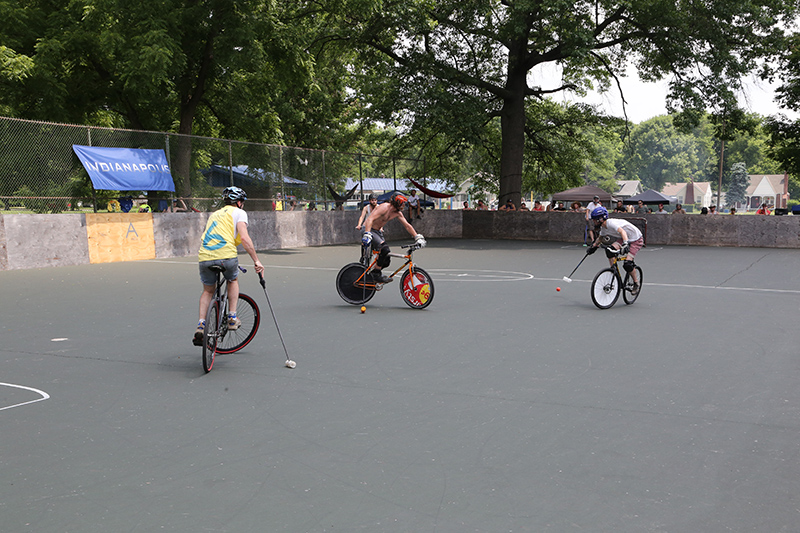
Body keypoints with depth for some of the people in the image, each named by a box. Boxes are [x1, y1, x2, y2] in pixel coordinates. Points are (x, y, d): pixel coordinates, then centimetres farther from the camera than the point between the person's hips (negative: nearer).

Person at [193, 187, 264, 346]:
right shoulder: (239, 213, 10)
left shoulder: (214, 214, 29)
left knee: (208, 291, 23)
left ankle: (201, 326, 7)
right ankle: (232, 318, 20)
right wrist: (256, 261, -3)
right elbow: (244, 238, -5)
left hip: (205, 257, 4)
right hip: (226, 255, -4)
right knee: (233, 281, 26)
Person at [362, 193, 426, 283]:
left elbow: (407, 225, 10)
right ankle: (376, 274, -19)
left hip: (378, 231, 8)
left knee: (386, 261, 0)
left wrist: (418, 237, 2)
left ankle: (373, 274, 21)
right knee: (384, 249, -30)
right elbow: (370, 219, -33)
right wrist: (367, 235, -45)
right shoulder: (385, 207, -22)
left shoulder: (397, 213, 3)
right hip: (369, 230, -8)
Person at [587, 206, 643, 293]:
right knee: (609, 251, -16)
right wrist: (593, 247, 32)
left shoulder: (611, 223, -29)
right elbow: (599, 237, 23)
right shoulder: (603, 228, 0)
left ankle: (636, 283, 4)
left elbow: (622, 231, -46)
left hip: (636, 240, -8)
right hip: (624, 239, 8)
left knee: (627, 264, -21)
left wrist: (625, 244, -61)